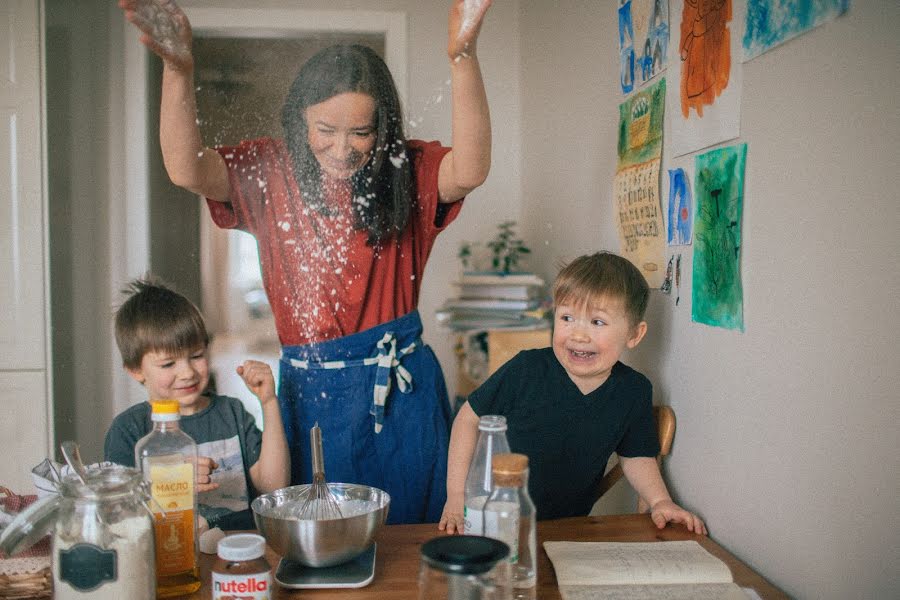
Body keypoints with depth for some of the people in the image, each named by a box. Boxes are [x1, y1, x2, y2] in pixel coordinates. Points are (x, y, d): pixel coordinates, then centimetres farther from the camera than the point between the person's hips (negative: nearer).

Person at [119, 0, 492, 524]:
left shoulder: (407, 171, -5)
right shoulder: (270, 172, -2)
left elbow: (469, 171, -26)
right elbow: (186, 170, -18)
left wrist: (463, 55, -38)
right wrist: (178, 70, -34)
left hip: (402, 390, 0)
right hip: (310, 395, 1)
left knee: (414, 537, 14)